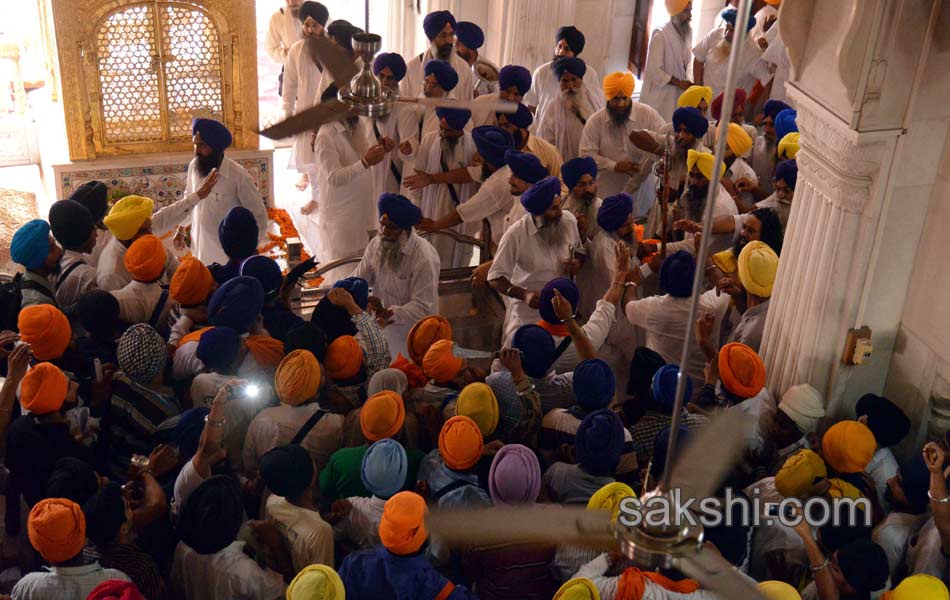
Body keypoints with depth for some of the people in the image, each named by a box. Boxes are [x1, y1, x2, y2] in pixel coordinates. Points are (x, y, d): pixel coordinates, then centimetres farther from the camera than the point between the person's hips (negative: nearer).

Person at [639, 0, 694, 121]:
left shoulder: (687, 33, 8)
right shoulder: (660, 35, -15)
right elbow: (654, 70, -19)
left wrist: (687, 83, 0)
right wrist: (679, 83, -18)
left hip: (678, 95, 7)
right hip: (659, 96, -7)